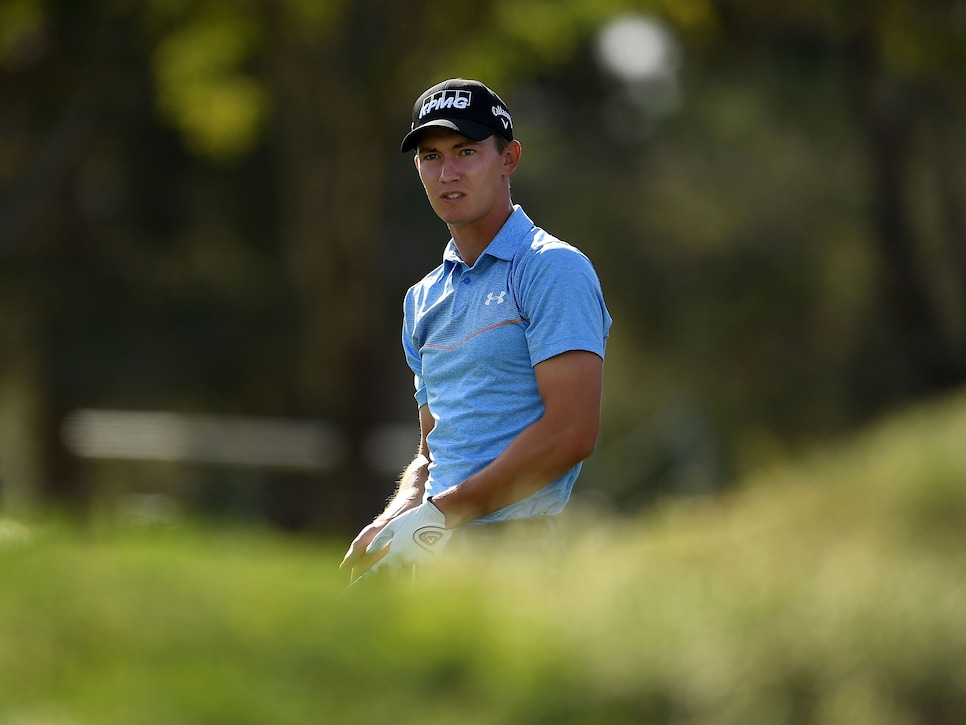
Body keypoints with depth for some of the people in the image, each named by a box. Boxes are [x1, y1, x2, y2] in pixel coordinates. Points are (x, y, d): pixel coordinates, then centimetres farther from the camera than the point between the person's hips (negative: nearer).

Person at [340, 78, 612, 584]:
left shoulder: (553, 269, -4)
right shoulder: (423, 300, 21)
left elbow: (572, 433, -13)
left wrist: (443, 514, -13)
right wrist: (394, 522, 3)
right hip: (440, 555, 7)